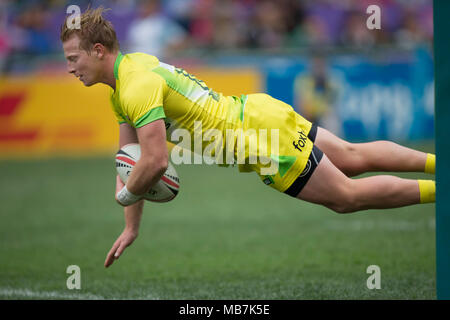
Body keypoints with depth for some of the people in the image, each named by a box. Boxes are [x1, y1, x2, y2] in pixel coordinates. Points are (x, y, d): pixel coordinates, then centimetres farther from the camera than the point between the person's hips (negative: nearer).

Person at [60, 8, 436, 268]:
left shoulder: (137, 88, -25)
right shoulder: (132, 64, 6)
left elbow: (155, 161, -35)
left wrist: (124, 195, -14)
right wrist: (131, 228, 12)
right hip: (254, 109, 9)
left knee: (348, 196, -1)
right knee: (354, 157, 19)